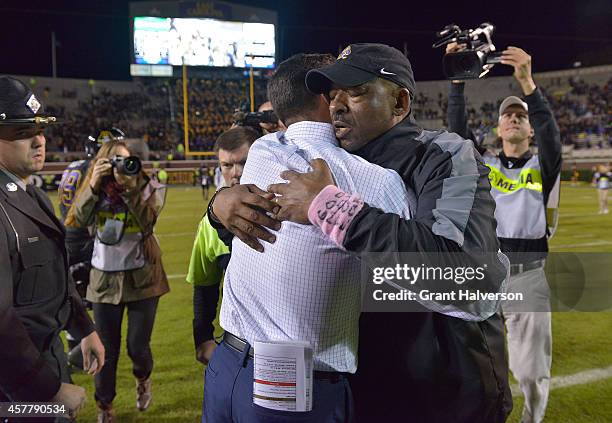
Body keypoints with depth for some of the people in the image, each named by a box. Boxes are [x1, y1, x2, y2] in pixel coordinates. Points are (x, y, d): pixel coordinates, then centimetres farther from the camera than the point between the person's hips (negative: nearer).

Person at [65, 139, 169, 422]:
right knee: (107, 349, 6)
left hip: (142, 277, -1)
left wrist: (131, 187, -33)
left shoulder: (150, 189, -5)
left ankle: (143, 379, 37)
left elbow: (147, 221, -23)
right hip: (105, 278, 1)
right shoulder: (96, 191, -1)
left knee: (138, 346, 2)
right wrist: (94, 184, -28)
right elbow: (77, 221, -19)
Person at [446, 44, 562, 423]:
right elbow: (458, 129, -1)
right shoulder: (483, 164, 12)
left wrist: (527, 82, -28)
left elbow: (550, 131, -14)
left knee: (531, 370, 0)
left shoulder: (544, 166, 6)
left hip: (528, 277, -2)